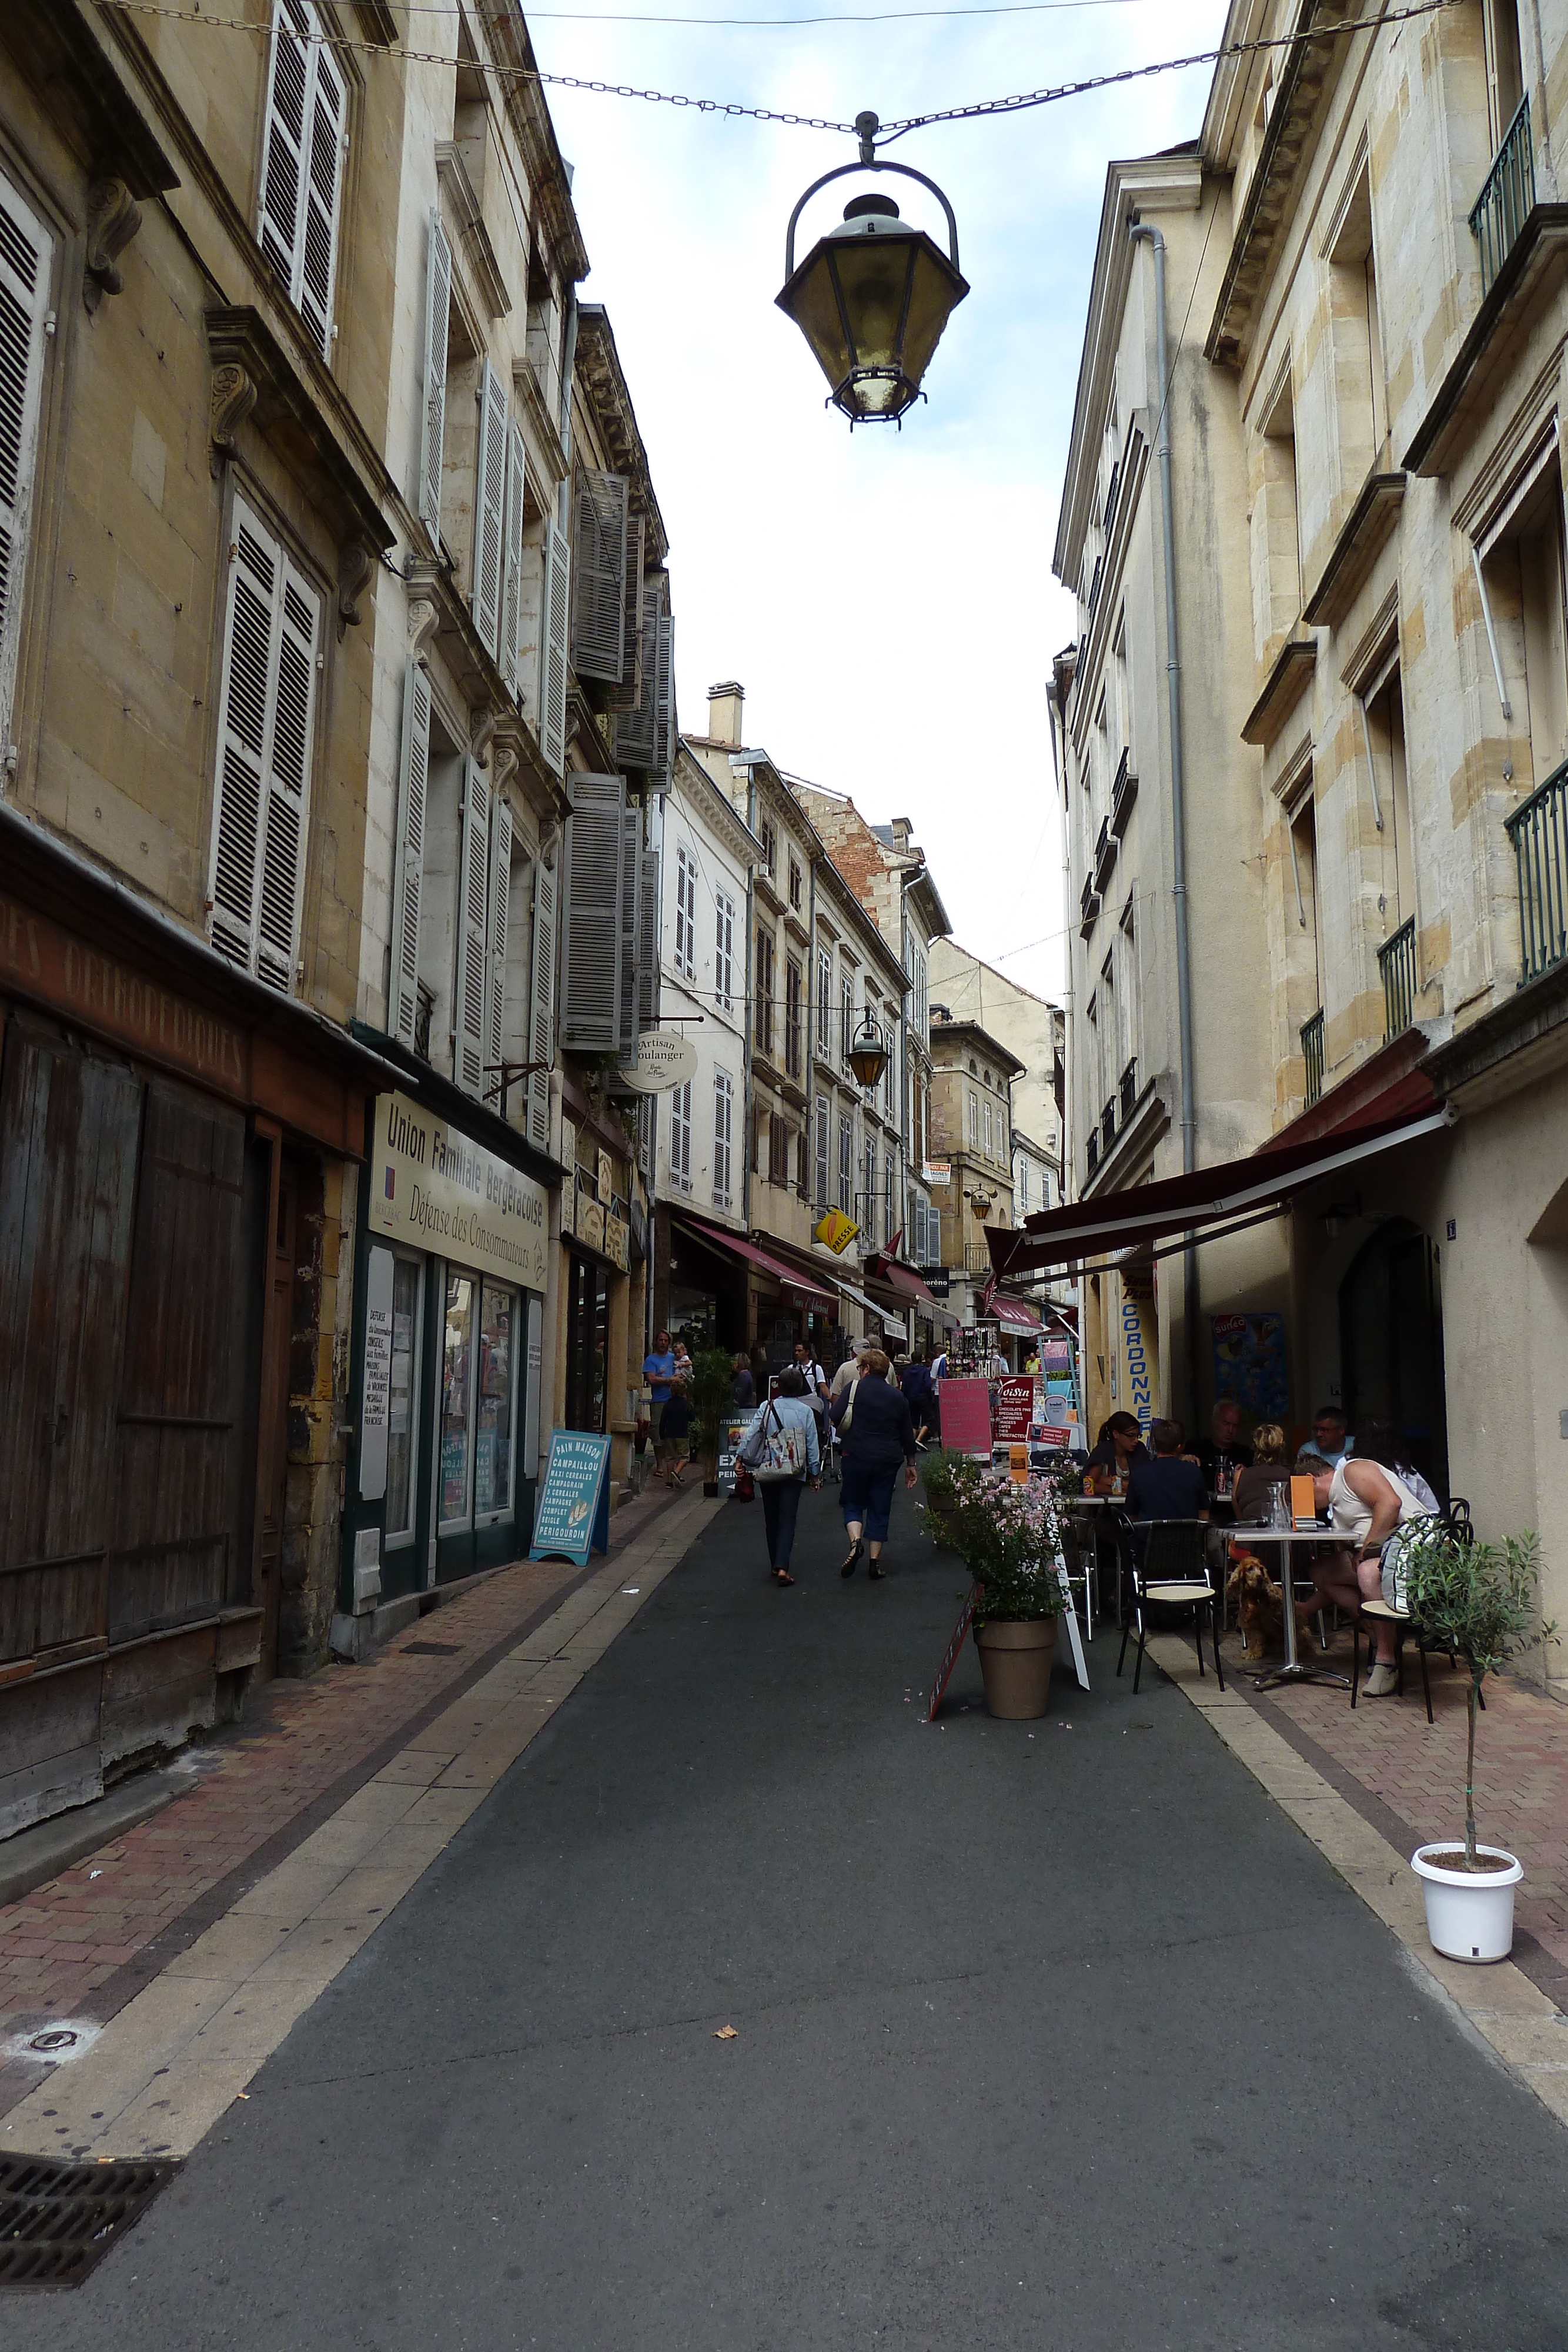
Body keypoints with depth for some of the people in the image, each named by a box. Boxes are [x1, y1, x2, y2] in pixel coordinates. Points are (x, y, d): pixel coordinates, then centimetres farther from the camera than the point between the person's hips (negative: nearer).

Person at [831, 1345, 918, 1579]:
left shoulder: (854, 1388, -4)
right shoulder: (898, 1396, 7)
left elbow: (836, 1418, -13)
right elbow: (908, 1434, 12)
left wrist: (845, 1436, 8)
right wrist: (910, 1464, 20)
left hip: (857, 1455, -3)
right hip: (888, 1459, 3)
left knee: (853, 1503, 12)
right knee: (880, 1508, 9)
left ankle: (855, 1540, -14)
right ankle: (876, 1561, 7)